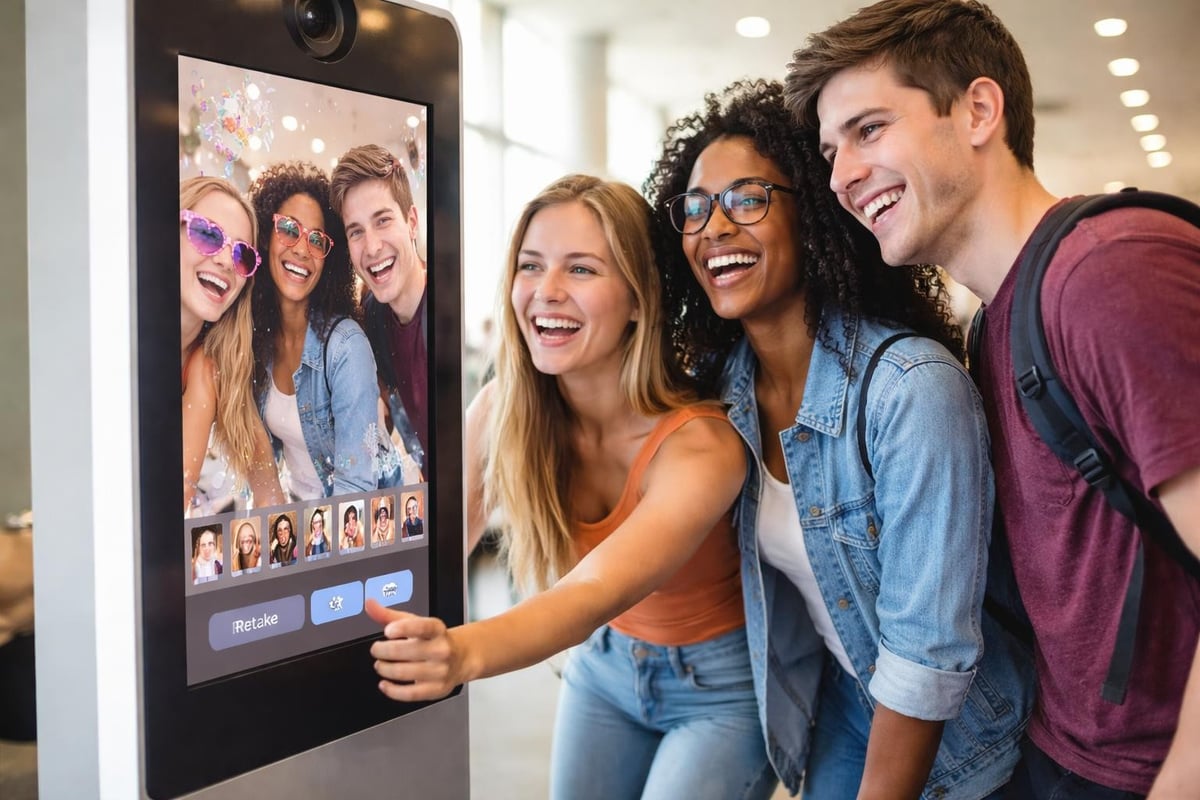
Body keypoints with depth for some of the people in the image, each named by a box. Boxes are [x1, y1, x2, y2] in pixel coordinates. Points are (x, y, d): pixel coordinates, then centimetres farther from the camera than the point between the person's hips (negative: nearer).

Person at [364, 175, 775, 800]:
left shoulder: (700, 445, -32)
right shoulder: (498, 411, -17)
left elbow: (596, 592, -44)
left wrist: (463, 653, -61)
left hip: (721, 682, -4)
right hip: (607, 662, 4)